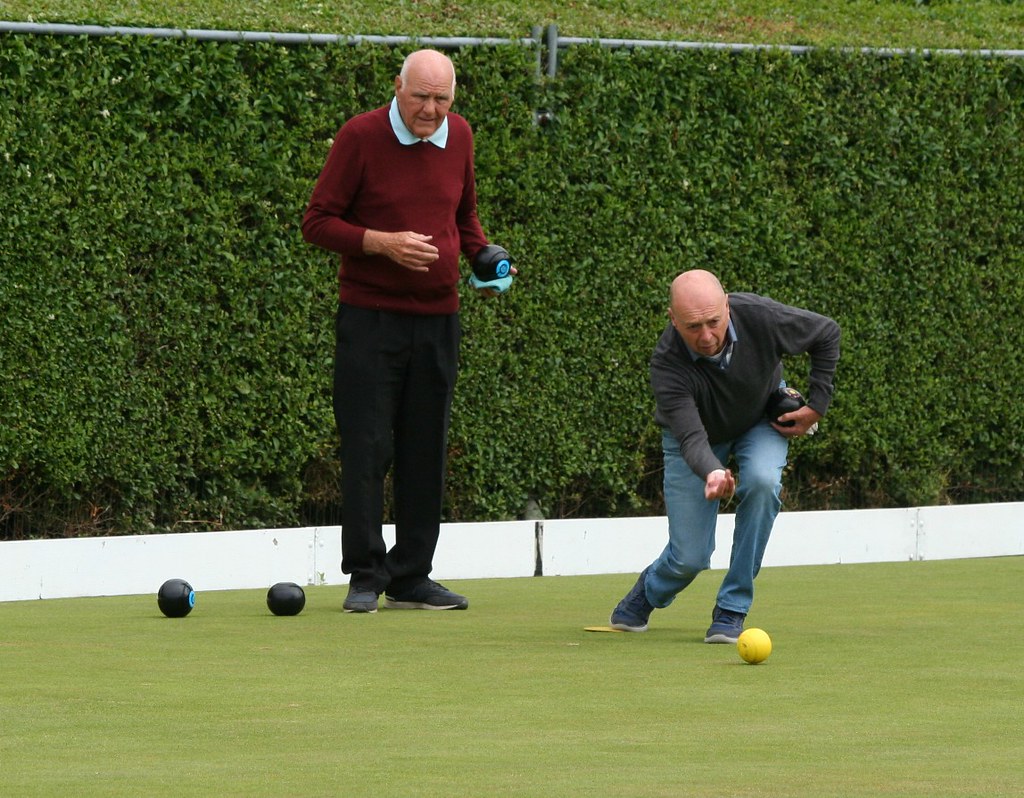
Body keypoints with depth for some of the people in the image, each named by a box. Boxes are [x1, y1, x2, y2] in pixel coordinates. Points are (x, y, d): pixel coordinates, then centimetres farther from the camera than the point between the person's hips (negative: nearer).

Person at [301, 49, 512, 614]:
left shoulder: (458, 136, 8)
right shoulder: (361, 137, -8)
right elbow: (317, 223, -6)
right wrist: (382, 242, -19)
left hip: (437, 316, 5)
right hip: (369, 317, -5)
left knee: (425, 450, 6)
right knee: (367, 446, -6)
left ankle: (411, 577, 12)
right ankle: (365, 577, 0)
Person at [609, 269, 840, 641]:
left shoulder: (761, 317, -33)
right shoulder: (667, 364, -38)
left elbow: (827, 334, -13)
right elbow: (691, 437, -45)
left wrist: (816, 406, -13)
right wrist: (711, 472, -67)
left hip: (762, 420, 1)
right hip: (698, 433, -1)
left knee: (762, 481, -32)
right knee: (690, 557, -7)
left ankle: (733, 608, -16)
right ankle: (649, 592, 33)